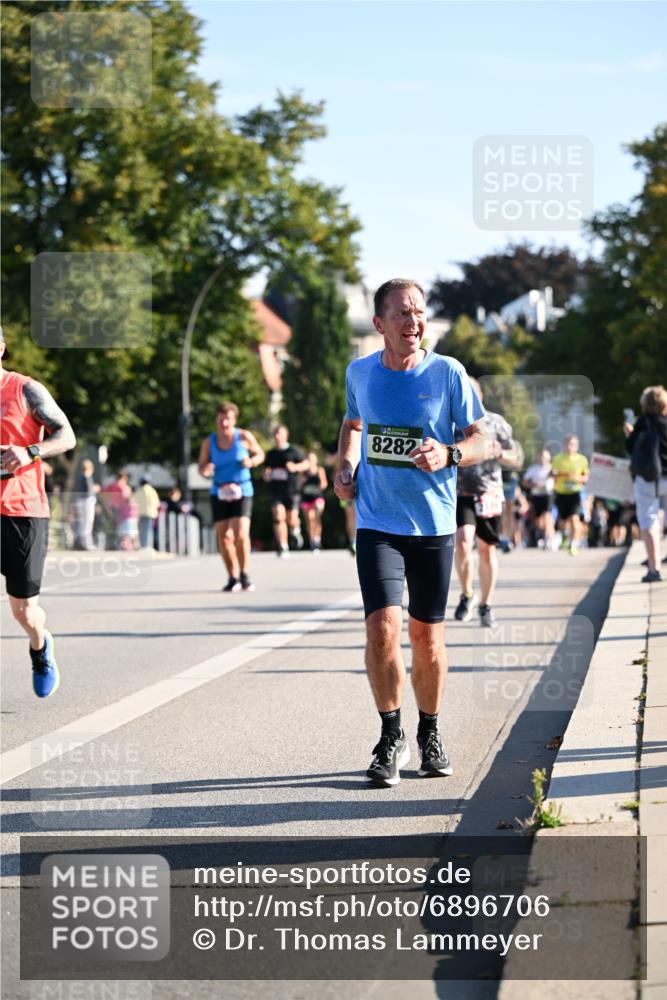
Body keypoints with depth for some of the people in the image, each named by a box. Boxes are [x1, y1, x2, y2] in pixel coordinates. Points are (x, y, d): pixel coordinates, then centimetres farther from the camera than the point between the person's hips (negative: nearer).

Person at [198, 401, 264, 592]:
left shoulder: (244, 437, -4)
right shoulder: (208, 442, 0)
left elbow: (260, 454, 9)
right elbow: (202, 466, 7)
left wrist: (252, 461, -13)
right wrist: (205, 470, -16)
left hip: (241, 491, -2)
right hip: (219, 493, 2)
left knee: (241, 534, -17)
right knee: (223, 537, -1)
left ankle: (244, 576, -3)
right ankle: (233, 578, 13)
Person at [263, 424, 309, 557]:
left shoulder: (292, 451, 0)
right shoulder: (271, 454, 11)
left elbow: (306, 464, 5)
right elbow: (267, 469, 23)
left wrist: (295, 467, -13)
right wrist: (266, 475, 0)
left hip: (291, 491, -2)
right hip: (276, 490, 2)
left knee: (291, 519, 3)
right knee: (278, 517, -15)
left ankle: (295, 531, 40)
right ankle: (283, 547, -14)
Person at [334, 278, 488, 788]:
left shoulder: (447, 373, -5)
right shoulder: (360, 372, 3)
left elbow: (482, 438, -1)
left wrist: (448, 455, -21)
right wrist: (344, 467, 7)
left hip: (433, 525, 0)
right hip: (377, 523, 1)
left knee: (428, 637, 7)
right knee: (383, 627, -15)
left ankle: (430, 734, 29)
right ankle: (391, 738, 1)